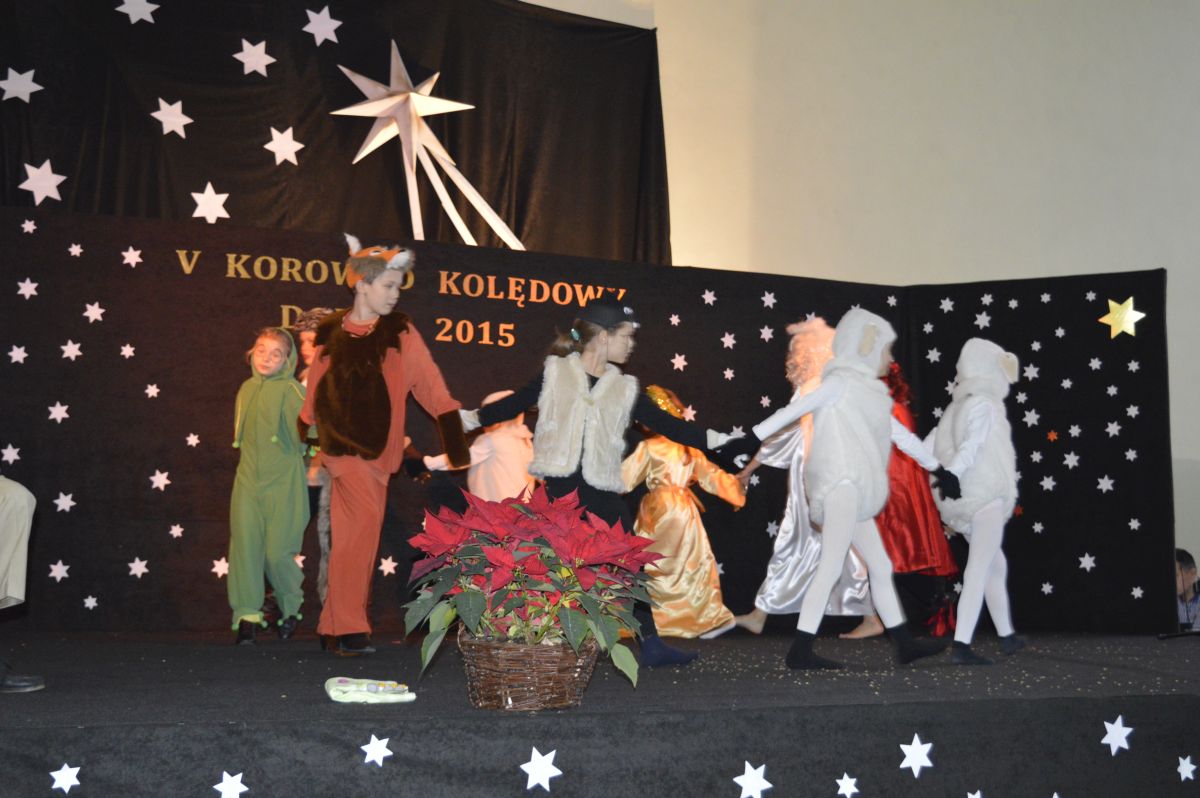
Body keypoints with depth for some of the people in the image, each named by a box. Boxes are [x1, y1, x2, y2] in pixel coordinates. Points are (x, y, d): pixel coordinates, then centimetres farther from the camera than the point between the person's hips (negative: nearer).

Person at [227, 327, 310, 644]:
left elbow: (301, 437, -14)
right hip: (248, 480, 5)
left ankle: (291, 607, 23)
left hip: (282, 483, -5)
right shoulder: (246, 389, 11)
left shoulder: (291, 390, -8)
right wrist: (249, 462, 15)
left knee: (278, 552, -2)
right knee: (245, 544, -3)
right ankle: (247, 615, 4)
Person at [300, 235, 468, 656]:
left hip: (378, 449, 2)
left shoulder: (400, 331, 1)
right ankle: (349, 628, -8)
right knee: (365, 519, -16)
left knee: (354, 535, 8)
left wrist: (455, 443, -12)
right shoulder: (331, 332, 1)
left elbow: (431, 386, -4)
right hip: (343, 445, -2)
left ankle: (335, 628, 19)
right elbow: (317, 390, 12)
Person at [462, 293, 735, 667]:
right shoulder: (555, 373, 4)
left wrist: (718, 440, 2)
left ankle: (651, 643, 10)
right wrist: (471, 418, 7)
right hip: (558, 487, -3)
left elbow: (666, 424, 8)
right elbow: (515, 404, 12)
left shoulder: (624, 389, 10)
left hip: (601, 494, 3)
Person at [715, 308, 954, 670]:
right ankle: (800, 650, -20)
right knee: (831, 566, -17)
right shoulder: (842, 380, -4)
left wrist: (937, 468, 36)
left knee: (881, 567, 14)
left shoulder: (865, 391, 22)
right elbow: (797, 409, -16)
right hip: (840, 483, -10)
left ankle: (904, 643, 23)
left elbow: (900, 433, 30)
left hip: (853, 490, 10)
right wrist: (753, 438, -26)